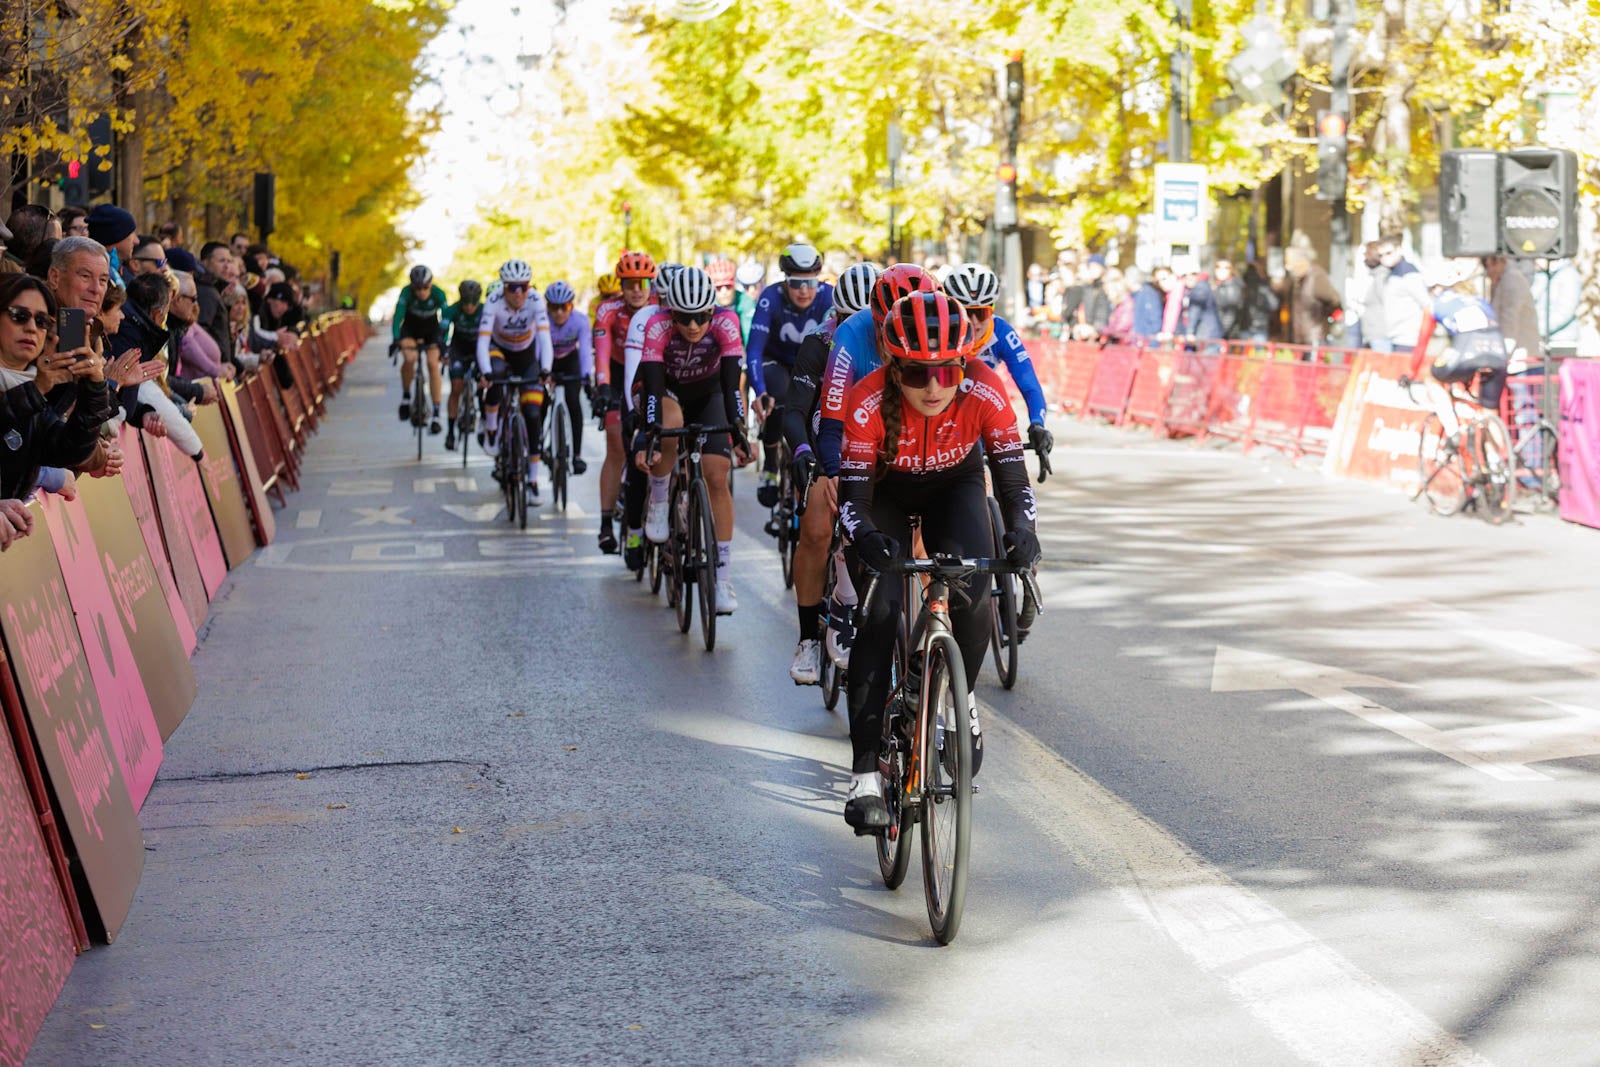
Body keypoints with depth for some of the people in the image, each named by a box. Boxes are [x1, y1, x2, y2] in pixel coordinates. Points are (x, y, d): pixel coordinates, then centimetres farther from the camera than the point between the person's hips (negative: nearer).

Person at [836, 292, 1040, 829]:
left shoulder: (984, 392, -32)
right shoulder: (870, 402, -35)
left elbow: (1011, 473, -28)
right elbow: (852, 492, -33)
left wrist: (1021, 527, -48)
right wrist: (863, 534, -54)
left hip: (955, 486, 1)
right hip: (887, 490, -1)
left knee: (973, 592, -25)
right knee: (880, 613, -19)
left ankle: (961, 698, 7)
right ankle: (864, 776, -18)